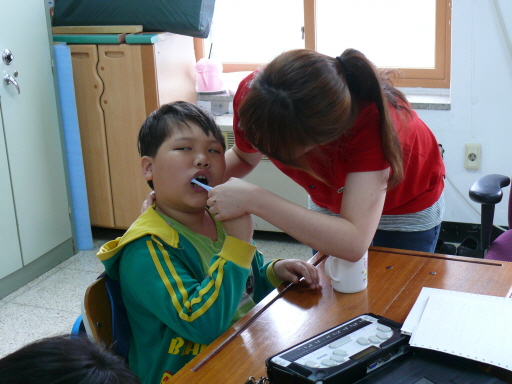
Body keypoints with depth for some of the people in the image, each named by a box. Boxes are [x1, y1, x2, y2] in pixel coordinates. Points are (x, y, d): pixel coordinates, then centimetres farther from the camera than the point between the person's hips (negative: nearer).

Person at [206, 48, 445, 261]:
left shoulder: (371, 118, -44)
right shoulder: (253, 93, -31)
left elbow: (354, 244, -51)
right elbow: (243, 157, -7)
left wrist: (254, 201, -53)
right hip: (329, 203, 4)